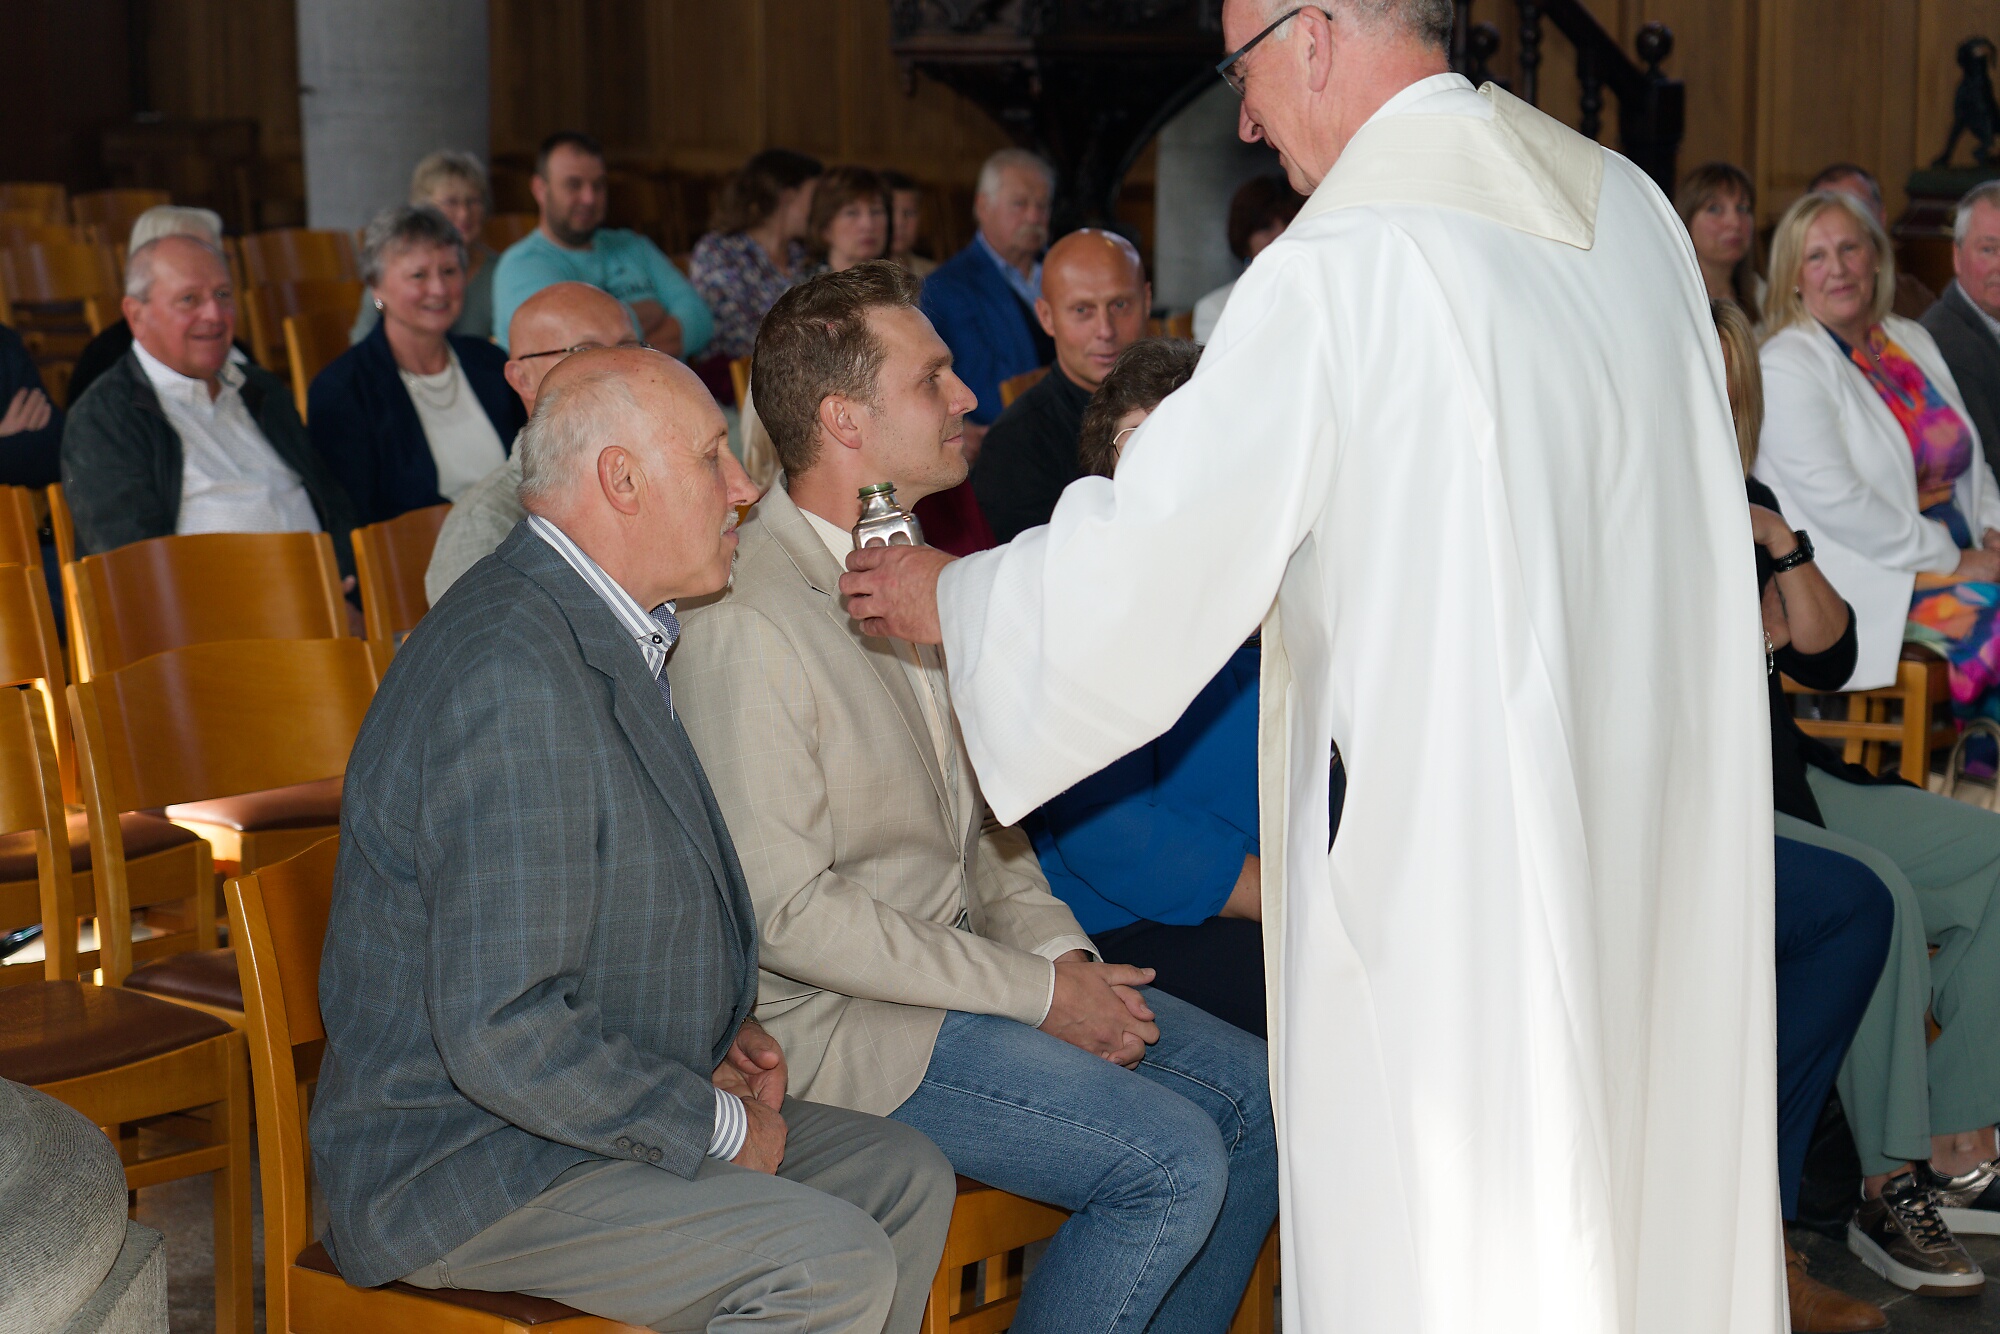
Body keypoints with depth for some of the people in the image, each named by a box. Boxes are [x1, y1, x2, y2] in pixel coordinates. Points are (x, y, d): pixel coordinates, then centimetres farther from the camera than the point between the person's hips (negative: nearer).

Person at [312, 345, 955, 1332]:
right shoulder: (513, 671, -25)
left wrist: (713, 1044, 7)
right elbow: (504, 1032, -29)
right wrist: (718, 1128, -16)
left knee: (905, 1177, 7)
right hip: (464, 1166, -10)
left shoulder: (610, 633, 10)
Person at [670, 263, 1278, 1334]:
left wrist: (1059, 948, 1)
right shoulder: (745, 622, -21)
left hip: (962, 957, 9)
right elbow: (787, 911, -22)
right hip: (840, 1017, -9)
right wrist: (1036, 993, -17)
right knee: (1175, 1163, -19)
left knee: (1253, 1097, 2)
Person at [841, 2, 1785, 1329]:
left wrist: (950, 597, 6)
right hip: (1662, 816, 8)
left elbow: (1153, 558, -12)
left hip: (1444, 838, -7)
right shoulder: (1628, 205, 5)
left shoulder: (1334, 271, -17)